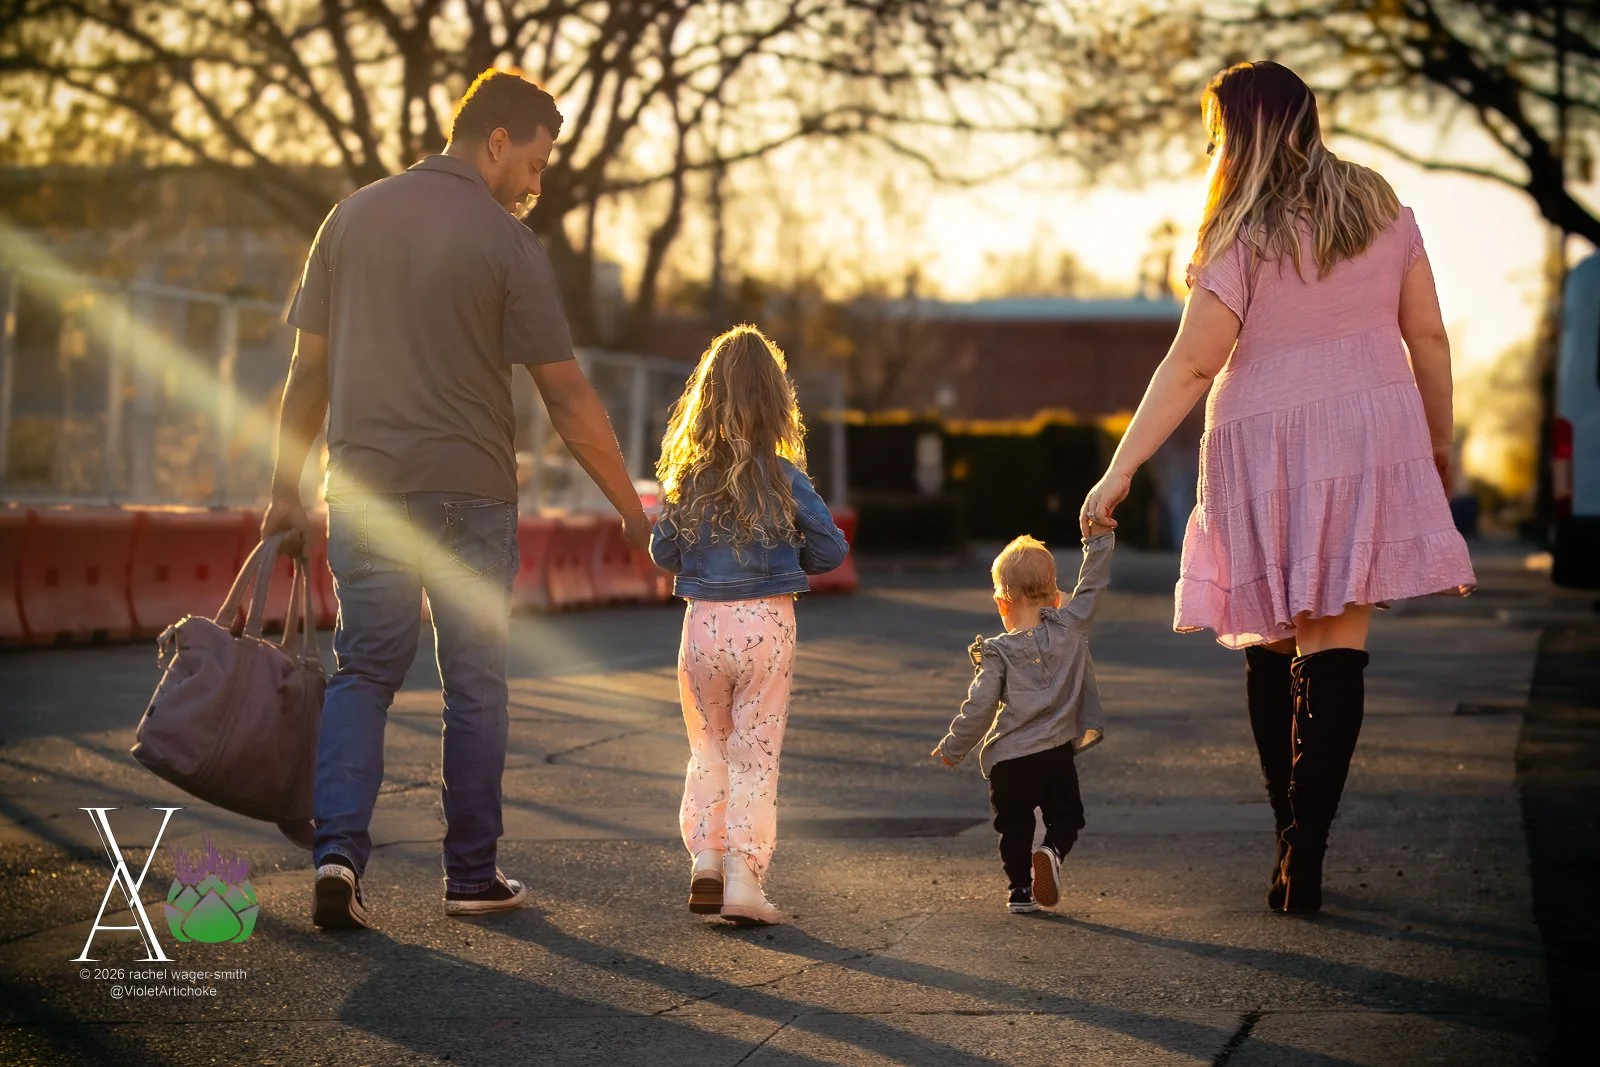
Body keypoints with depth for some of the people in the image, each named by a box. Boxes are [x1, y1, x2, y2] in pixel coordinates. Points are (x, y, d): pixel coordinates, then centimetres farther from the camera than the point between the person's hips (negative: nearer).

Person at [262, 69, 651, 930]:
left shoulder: (352, 218, 6)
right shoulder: (506, 242, -7)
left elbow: (309, 368, 8)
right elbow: (566, 396, -8)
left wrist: (286, 489, 15)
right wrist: (632, 509, -1)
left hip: (365, 491, 3)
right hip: (469, 496, -3)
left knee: (362, 673, 9)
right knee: (474, 684, 9)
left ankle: (338, 850, -9)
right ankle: (472, 875, 15)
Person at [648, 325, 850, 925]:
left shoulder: (686, 475, -3)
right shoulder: (783, 476, -9)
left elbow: (662, 553, 2)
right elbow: (831, 550, -5)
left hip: (703, 623, 2)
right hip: (766, 624, -2)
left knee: (708, 747, 19)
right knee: (755, 753, 5)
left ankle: (704, 857, 8)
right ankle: (743, 876, 0)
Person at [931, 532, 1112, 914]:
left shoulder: (997, 653, -8)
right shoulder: (1070, 628, -3)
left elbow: (979, 707, -8)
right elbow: (1092, 585, 5)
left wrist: (952, 748, 4)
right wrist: (1099, 537, 11)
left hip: (1007, 760, -1)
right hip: (1057, 753, 1)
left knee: (1014, 827, 15)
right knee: (1065, 817, 15)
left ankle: (1020, 889, 12)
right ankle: (1052, 851, -14)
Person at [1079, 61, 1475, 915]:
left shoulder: (1243, 235, -7)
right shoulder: (1381, 208, 7)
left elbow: (1193, 364, -12)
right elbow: (1427, 337, 8)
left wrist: (1120, 470, -10)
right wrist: (1439, 443, 20)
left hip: (1266, 444, -3)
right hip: (1374, 437, 3)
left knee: (1271, 645, 11)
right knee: (1335, 647, -2)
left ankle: (1292, 845, 16)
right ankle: (1304, 858, -9)